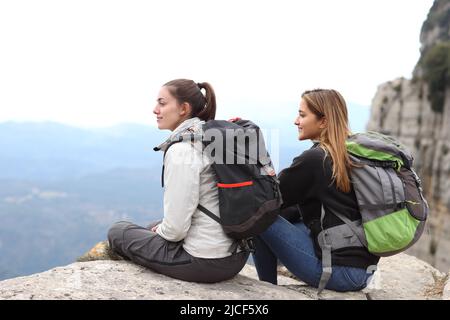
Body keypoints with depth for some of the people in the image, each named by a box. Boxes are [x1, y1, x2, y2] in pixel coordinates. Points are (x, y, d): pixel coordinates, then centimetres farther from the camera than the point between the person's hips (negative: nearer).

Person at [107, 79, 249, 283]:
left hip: (205, 263, -8)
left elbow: (175, 228, -22)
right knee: (154, 227, 31)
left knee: (117, 232, 11)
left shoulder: (182, 150, -21)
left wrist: (160, 230, 1)